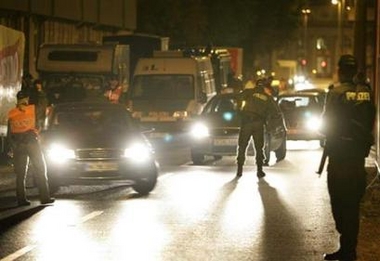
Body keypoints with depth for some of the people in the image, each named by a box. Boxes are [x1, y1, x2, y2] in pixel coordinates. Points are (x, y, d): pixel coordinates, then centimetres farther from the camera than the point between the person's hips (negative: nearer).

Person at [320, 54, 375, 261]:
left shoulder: (337, 93, -14)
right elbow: (370, 122, 8)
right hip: (359, 155, 6)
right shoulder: (366, 93, 3)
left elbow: (326, 124, -12)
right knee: (353, 204, 12)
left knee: (340, 204, 0)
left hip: (340, 155, -6)